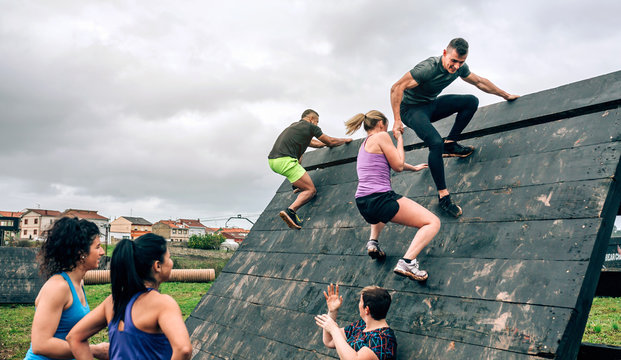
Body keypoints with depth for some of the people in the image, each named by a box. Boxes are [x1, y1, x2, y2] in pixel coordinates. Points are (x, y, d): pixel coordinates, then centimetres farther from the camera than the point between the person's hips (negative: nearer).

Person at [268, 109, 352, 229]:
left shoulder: (294, 125, 30)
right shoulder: (310, 126, 7)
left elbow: (314, 143, 42)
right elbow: (330, 142, 15)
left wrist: (326, 143, 50)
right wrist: (345, 140, 32)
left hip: (272, 161, 9)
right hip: (285, 161, -9)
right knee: (311, 190, -5)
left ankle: (296, 184, 27)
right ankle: (291, 211, -25)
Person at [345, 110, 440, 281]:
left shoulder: (364, 144, 25)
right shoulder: (381, 136, -1)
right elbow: (398, 166, 0)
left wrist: (414, 167, 49)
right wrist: (399, 139, 11)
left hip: (363, 205, 9)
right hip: (380, 199, -9)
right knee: (433, 223, -5)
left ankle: (373, 241, 26)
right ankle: (407, 262, -22)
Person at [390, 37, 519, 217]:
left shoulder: (460, 67, -6)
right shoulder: (427, 68, -29)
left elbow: (479, 81, 13)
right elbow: (396, 88, -29)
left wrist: (505, 95, 21)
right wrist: (397, 121, -31)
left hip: (431, 105, 7)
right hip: (411, 109, -7)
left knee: (472, 101, -4)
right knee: (436, 143, -30)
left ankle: (450, 144, -2)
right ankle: (443, 196, -20)